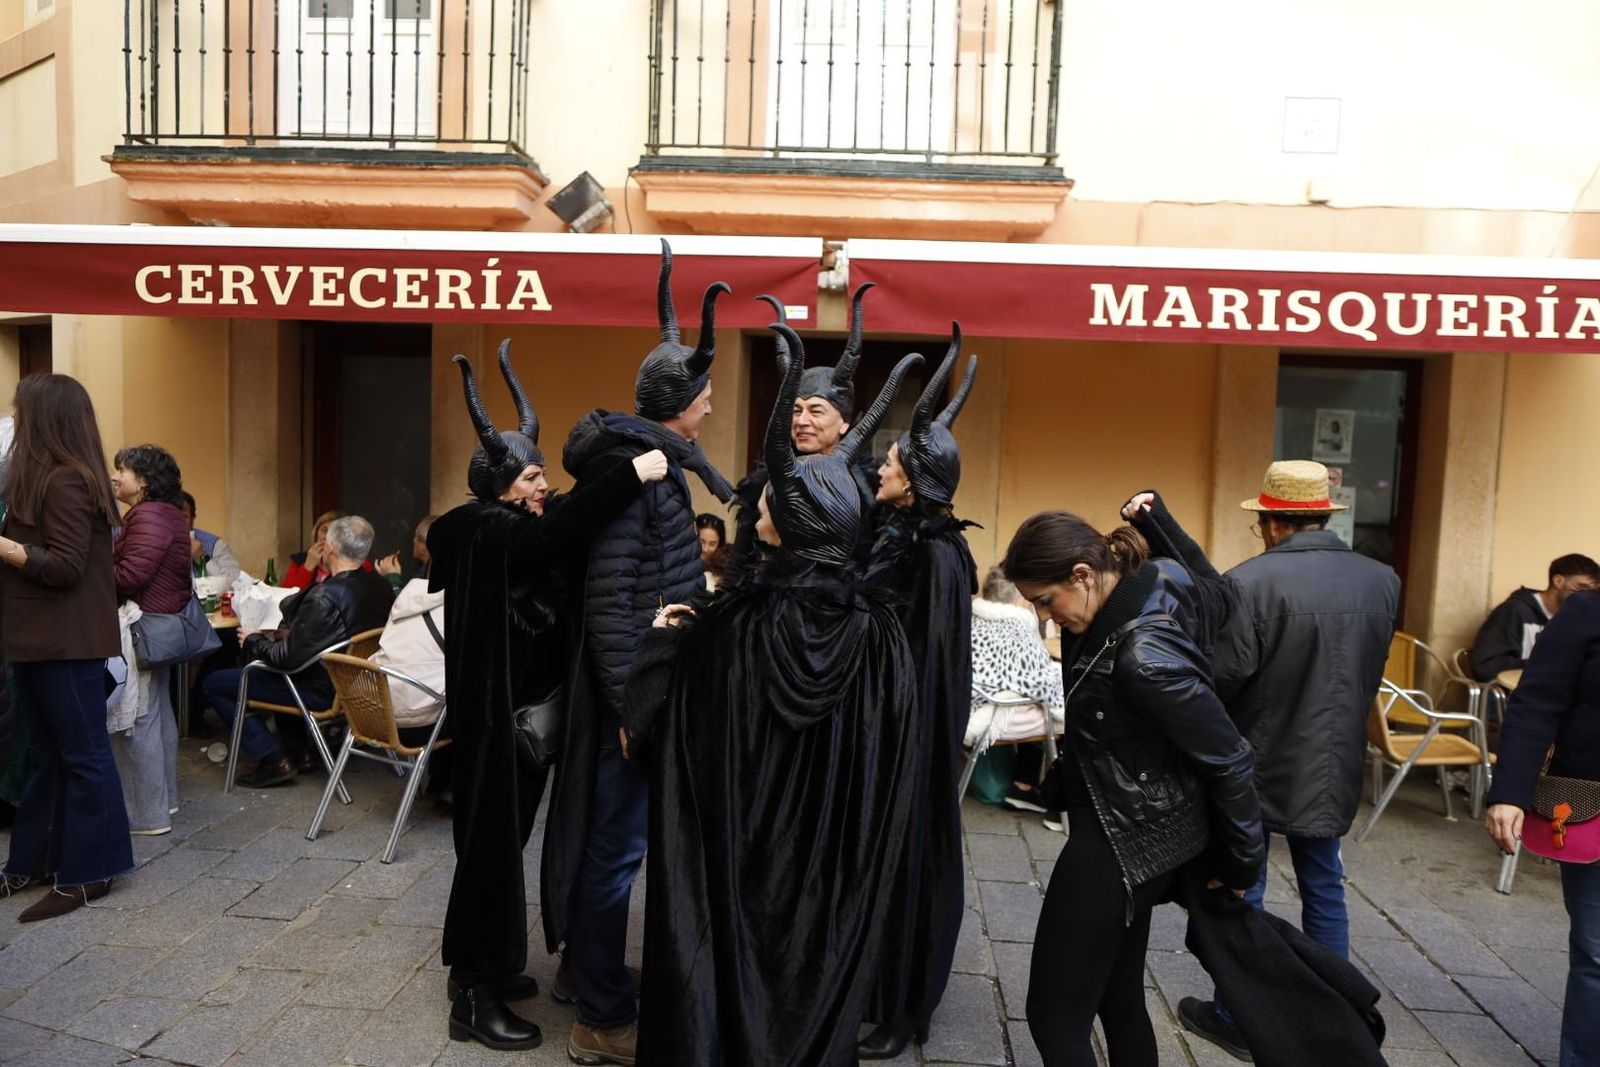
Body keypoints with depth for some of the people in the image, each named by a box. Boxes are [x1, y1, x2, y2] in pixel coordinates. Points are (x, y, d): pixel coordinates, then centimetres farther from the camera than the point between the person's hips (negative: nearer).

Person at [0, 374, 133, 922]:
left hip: (68, 645, -10)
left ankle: (86, 873, 9)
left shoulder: (65, 482, -17)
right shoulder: (44, 479, 14)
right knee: (47, 755, 16)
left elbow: (65, 567, -21)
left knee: (81, 754, -1)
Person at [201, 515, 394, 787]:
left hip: (321, 692, -8)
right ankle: (300, 751, 27)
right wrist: (290, 633, 12)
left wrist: (253, 641, -5)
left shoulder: (325, 596, -30)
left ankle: (273, 761, 1)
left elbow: (288, 658, -24)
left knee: (214, 685, 4)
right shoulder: (381, 586, -5)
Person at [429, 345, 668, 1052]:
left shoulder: (510, 529, 12)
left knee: (504, 834, 18)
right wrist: (632, 474, -39)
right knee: (493, 837, -1)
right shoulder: (488, 532, -18)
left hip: (525, 707, 10)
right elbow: (555, 533, -38)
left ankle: (485, 965, 33)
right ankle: (473, 997, 13)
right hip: (494, 712, -10)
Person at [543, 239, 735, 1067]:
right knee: (617, 842, 2)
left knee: (609, 833, 21)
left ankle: (582, 967, 39)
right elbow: (609, 599, -23)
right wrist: (631, 704, -23)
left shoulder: (651, 456, 12)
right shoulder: (629, 468, -19)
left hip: (644, 683, 10)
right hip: (633, 687, -10)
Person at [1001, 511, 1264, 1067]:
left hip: (1126, 839, -9)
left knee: (1056, 1012, 2)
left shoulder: (1143, 657, -30)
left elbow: (1227, 758, -21)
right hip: (1122, 828, 9)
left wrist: (1241, 864, -6)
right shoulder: (1141, 583, -6)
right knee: (1118, 997, 21)